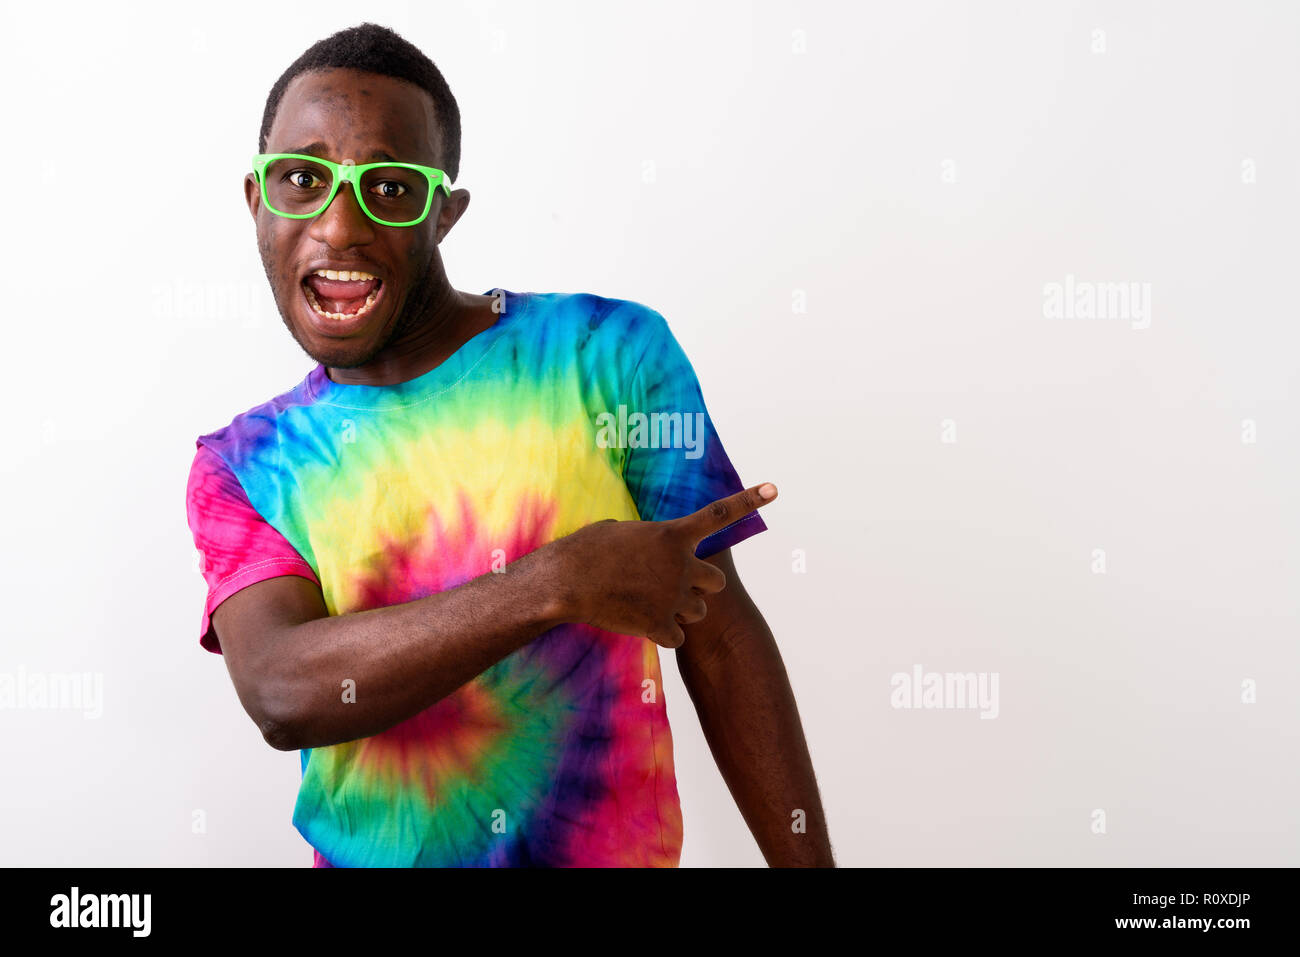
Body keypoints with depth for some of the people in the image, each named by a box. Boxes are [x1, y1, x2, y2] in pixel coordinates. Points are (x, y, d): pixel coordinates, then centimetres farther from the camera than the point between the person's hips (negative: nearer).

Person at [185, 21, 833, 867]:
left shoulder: (613, 355, -11)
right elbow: (280, 693, -23)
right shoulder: (239, 469, -6)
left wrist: (808, 862, -9)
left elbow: (720, 638, -8)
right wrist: (563, 582, -30)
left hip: (617, 850, -1)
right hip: (367, 852, 1)